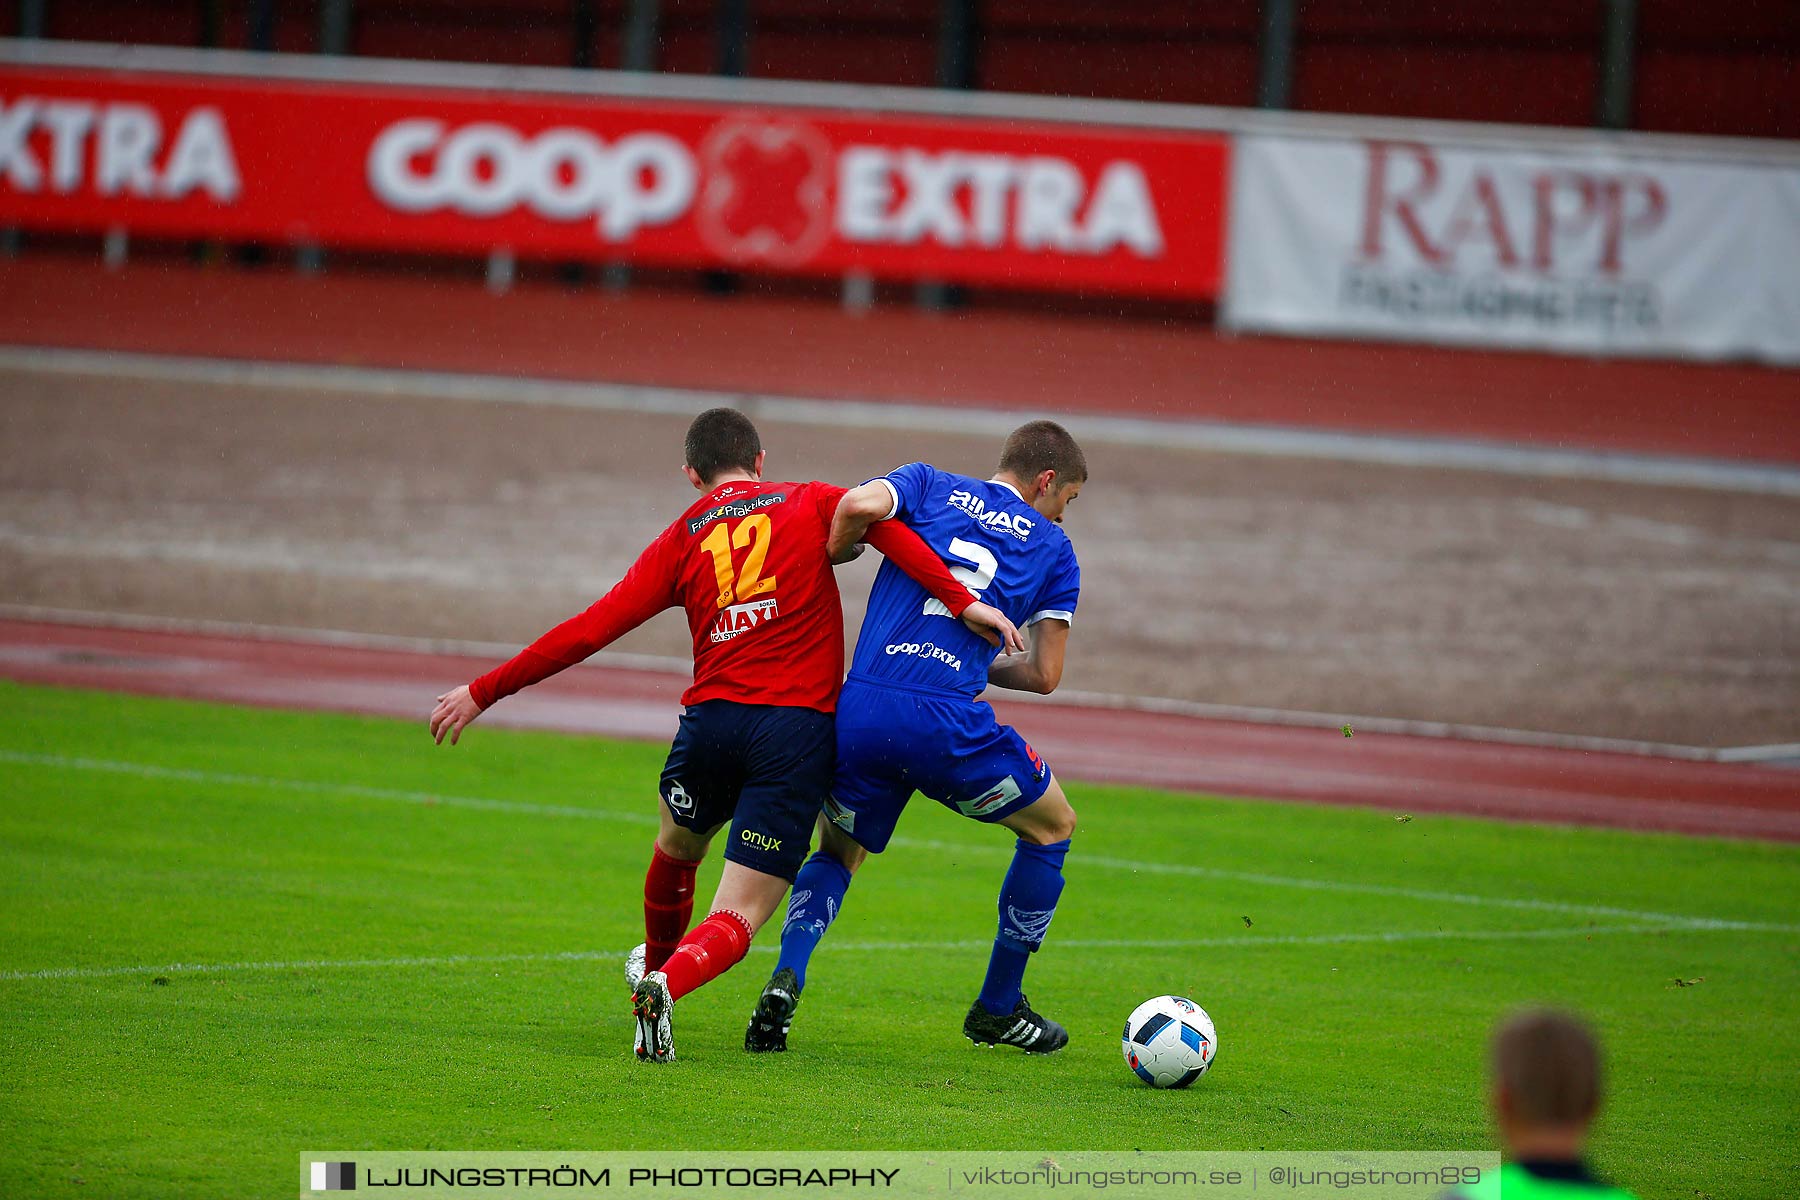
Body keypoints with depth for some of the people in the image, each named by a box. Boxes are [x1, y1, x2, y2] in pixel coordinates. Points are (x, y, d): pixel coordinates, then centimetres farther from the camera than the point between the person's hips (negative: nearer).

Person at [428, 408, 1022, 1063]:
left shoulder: (681, 538, 11)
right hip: (800, 729, -2)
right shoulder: (809, 504, 10)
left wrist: (483, 692, 14)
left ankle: (657, 968, 56)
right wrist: (961, 599, -13)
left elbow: (587, 631, 7)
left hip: (711, 716, 2)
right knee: (738, 916, 0)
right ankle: (669, 983, -29)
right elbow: (867, 508, -12)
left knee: (678, 850, 34)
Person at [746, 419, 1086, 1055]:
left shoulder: (930, 486, 16)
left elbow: (861, 503, -7)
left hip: (859, 711, 2)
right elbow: (1045, 674, 11)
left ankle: (787, 978, -2)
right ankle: (997, 1010, 28)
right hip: (950, 722, -2)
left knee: (839, 852, 27)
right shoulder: (1053, 549, 14)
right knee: (1053, 826, 24)